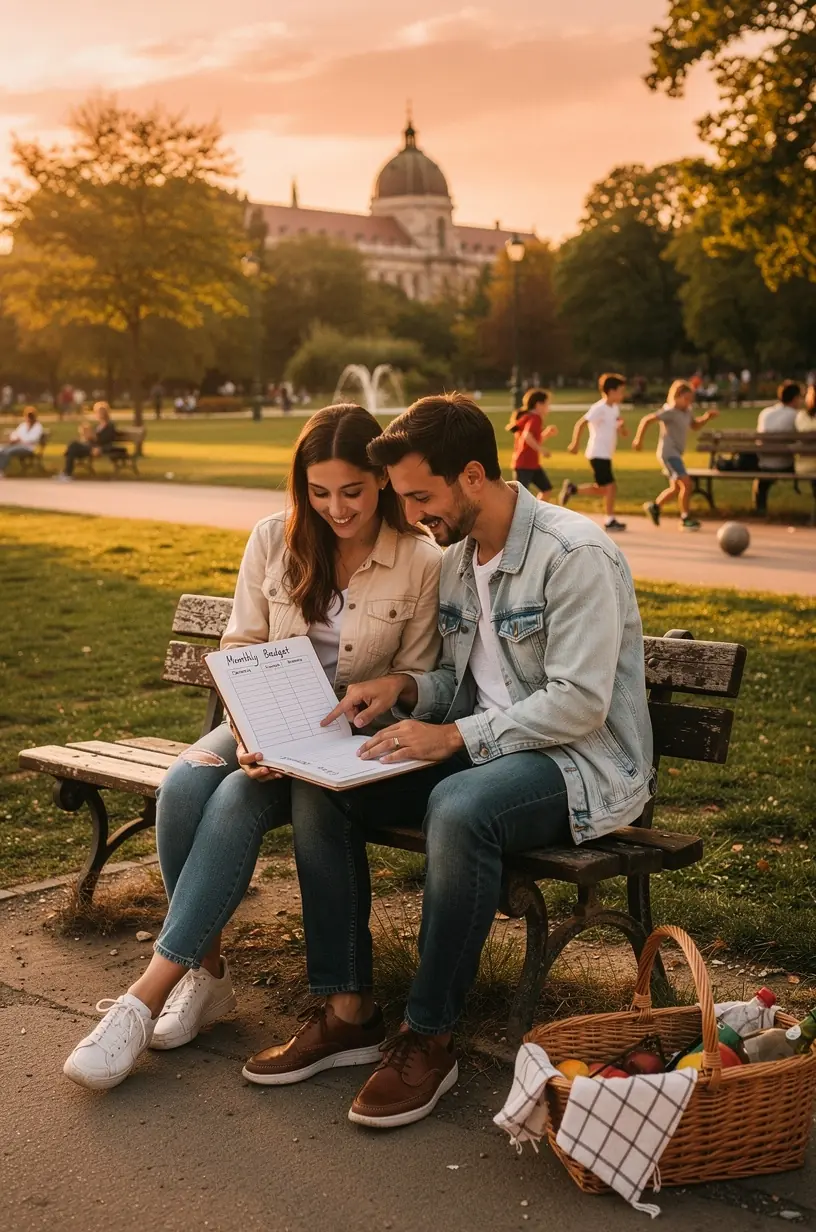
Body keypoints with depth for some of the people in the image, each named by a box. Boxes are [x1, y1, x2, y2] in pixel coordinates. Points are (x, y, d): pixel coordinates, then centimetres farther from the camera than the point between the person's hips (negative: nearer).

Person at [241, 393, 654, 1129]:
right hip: (486, 750, 8)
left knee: (460, 807, -39)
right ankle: (346, 1011, -5)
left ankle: (429, 1040, -22)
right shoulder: (456, 557, 10)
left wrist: (455, 736, -24)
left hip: (584, 761, -8)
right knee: (321, 787, -9)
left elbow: (578, 703, -22)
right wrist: (406, 688, -2)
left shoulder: (575, 555, -16)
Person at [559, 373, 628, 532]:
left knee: (602, 490, 13)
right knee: (610, 486, -9)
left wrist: (622, 427, -5)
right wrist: (575, 444, -22)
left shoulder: (615, 408, 13)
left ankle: (572, 488, 23)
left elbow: (622, 433, 17)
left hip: (605, 455, 9)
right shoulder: (599, 408, -14)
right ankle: (610, 521, -2)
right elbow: (581, 423, -20)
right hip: (598, 454, -9)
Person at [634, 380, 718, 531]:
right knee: (686, 483, -15)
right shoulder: (670, 412, -15)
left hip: (675, 454, 10)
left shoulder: (687, 412, 9)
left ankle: (654, 506, 32)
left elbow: (695, 426, 22)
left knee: (676, 487, 17)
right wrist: (639, 439, -16)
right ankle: (686, 519, -7)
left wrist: (707, 416, 5)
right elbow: (646, 420, -16)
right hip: (668, 453, -10)